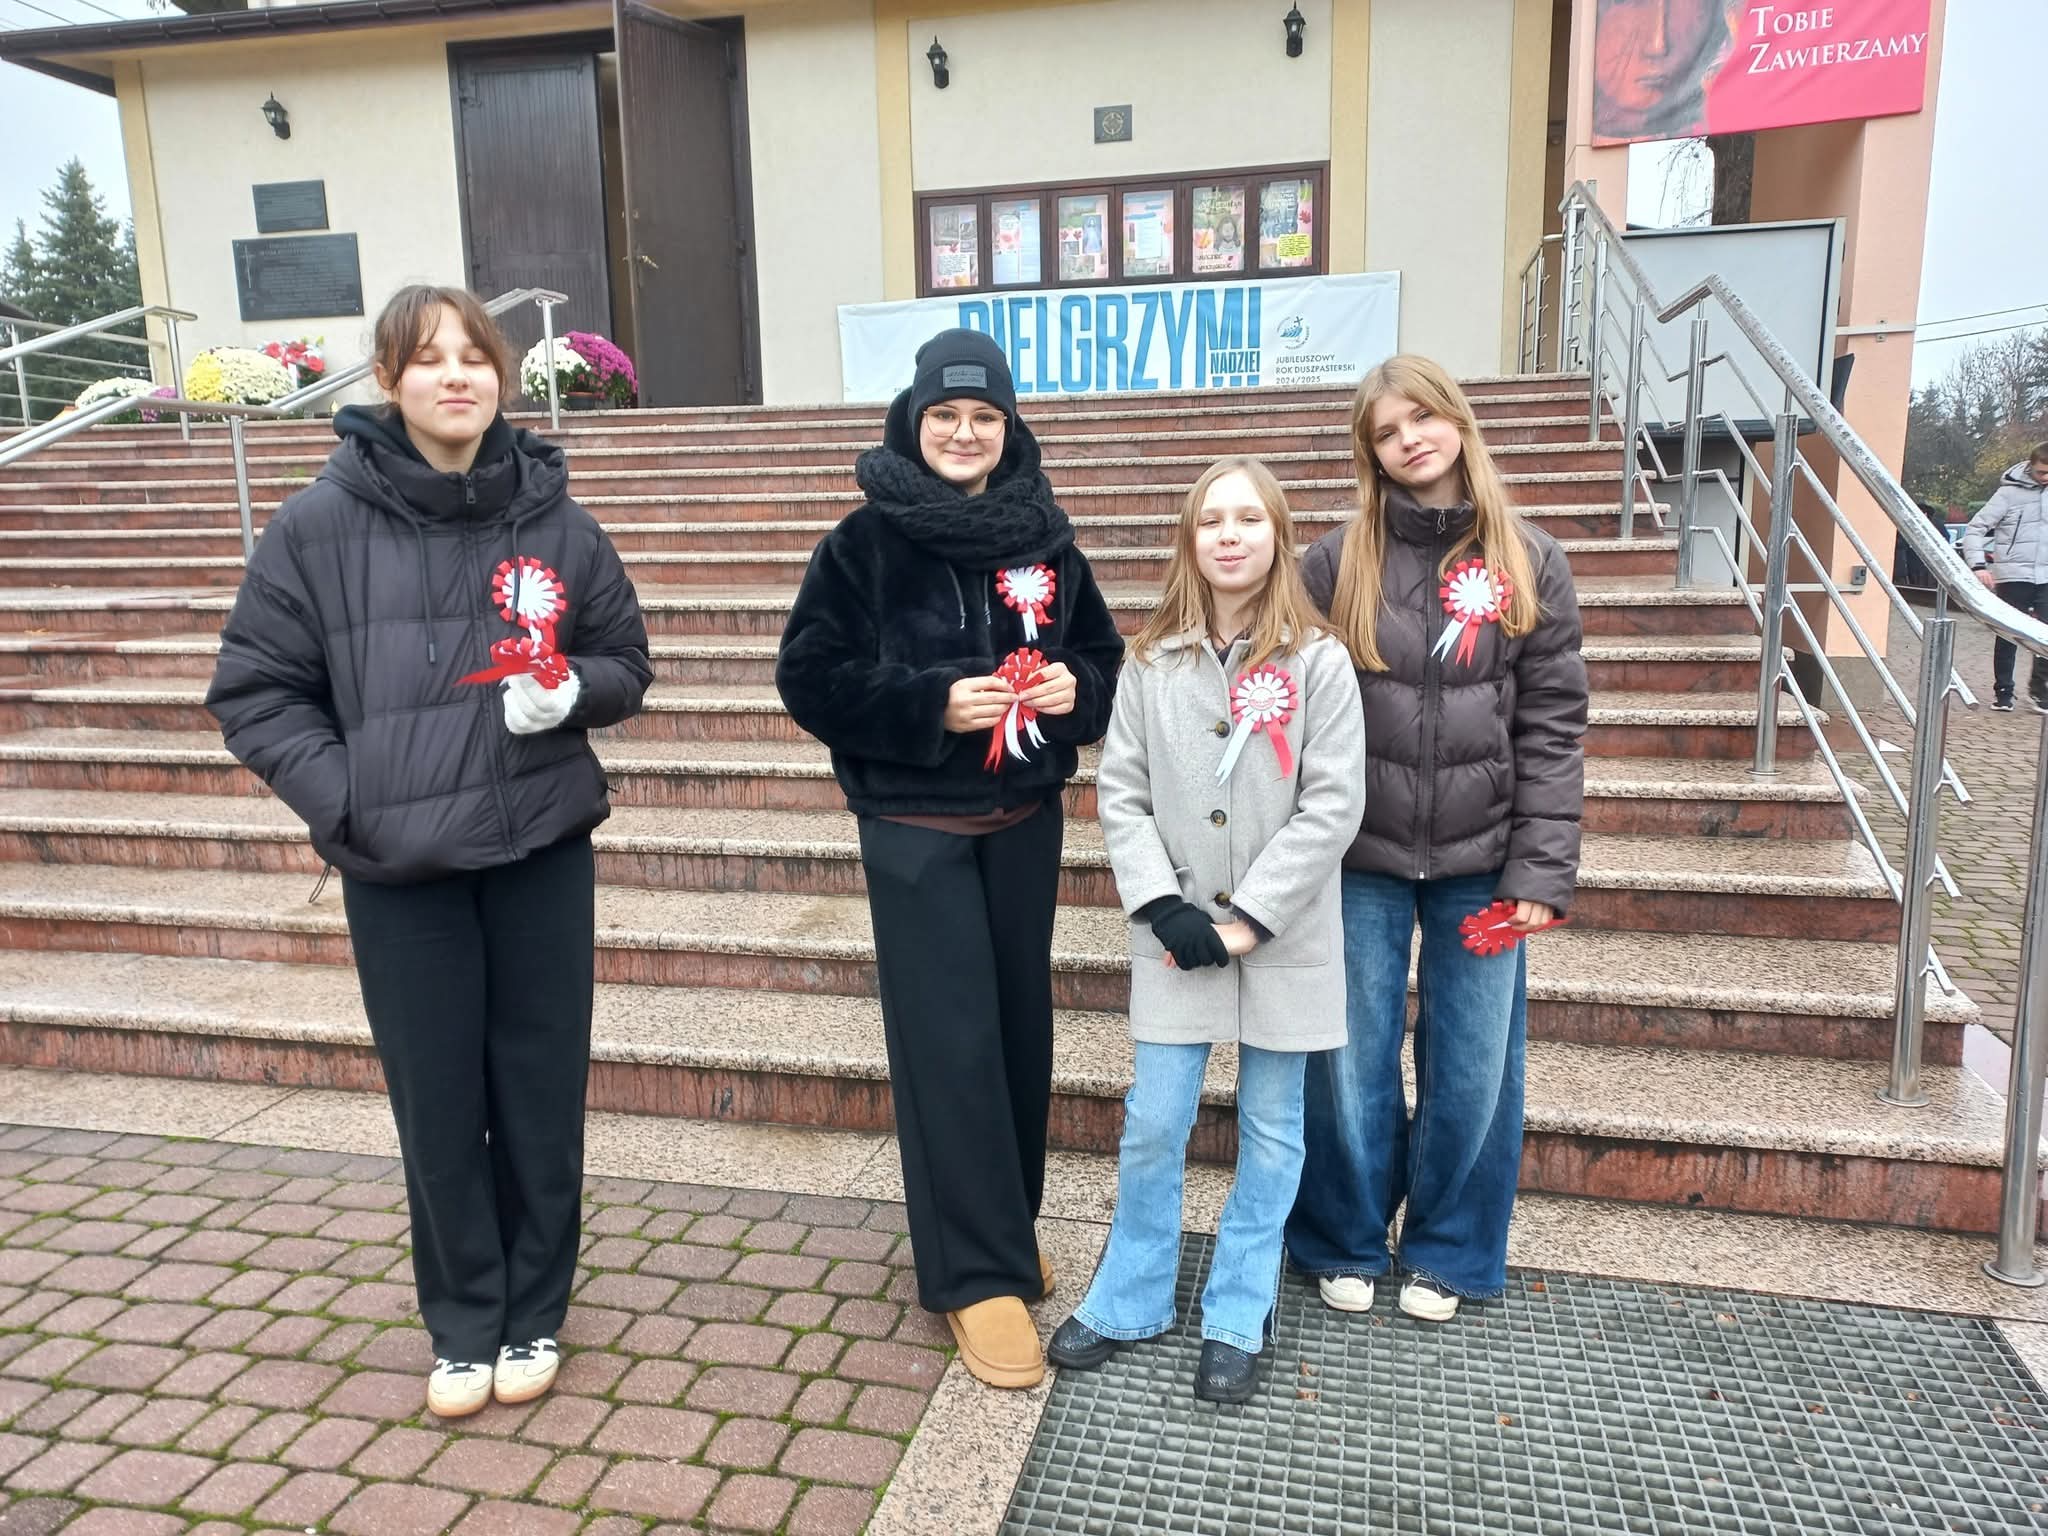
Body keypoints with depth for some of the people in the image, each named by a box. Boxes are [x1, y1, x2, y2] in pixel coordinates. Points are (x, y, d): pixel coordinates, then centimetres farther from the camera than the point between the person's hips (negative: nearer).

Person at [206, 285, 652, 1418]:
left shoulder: (553, 519, -1)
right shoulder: (320, 525, -5)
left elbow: (625, 663, 8)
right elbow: (255, 692, -1)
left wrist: (570, 691, -14)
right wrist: (345, 800, -13)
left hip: (543, 852, 1)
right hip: (398, 868, -1)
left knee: (541, 1089, 10)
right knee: (437, 1101, 9)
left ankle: (533, 1311, 31)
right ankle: (462, 1322, 31)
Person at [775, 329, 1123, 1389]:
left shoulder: (1042, 539, 3)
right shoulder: (865, 540, -7)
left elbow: (1102, 654, 11)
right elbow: (811, 676, -9)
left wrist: (1073, 688, -11)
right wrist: (933, 702, -20)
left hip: (1025, 820, 4)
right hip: (916, 826, -4)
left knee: (1020, 1030, 12)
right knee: (950, 1041, -3)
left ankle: (1004, 1230, 31)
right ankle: (980, 1273, 7)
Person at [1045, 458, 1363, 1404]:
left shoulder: (1318, 663, -6)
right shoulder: (1154, 663, 1)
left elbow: (1333, 804, -9)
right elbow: (1119, 794, 1)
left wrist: (1249, 918, -13)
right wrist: (1163, 907, -10)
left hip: (1282, 935, -1)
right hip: (1175, 935, 1)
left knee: (1271, 1129, 11)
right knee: (1153, 1124, 7)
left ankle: (1237, 1318, 28)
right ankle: (1130, 1300, 28)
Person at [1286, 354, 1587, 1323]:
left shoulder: (1529, 563, 1)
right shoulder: (1337, 562, -1)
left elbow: (1552, 729, -1)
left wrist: (1541, 871, -7)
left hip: (1481, 861, 1)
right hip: (1361, 859, 0)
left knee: (1471, 1067, 10)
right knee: (1353, 1061, 10)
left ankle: (1447, 1251, 32)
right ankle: (1346, 1242, 32)